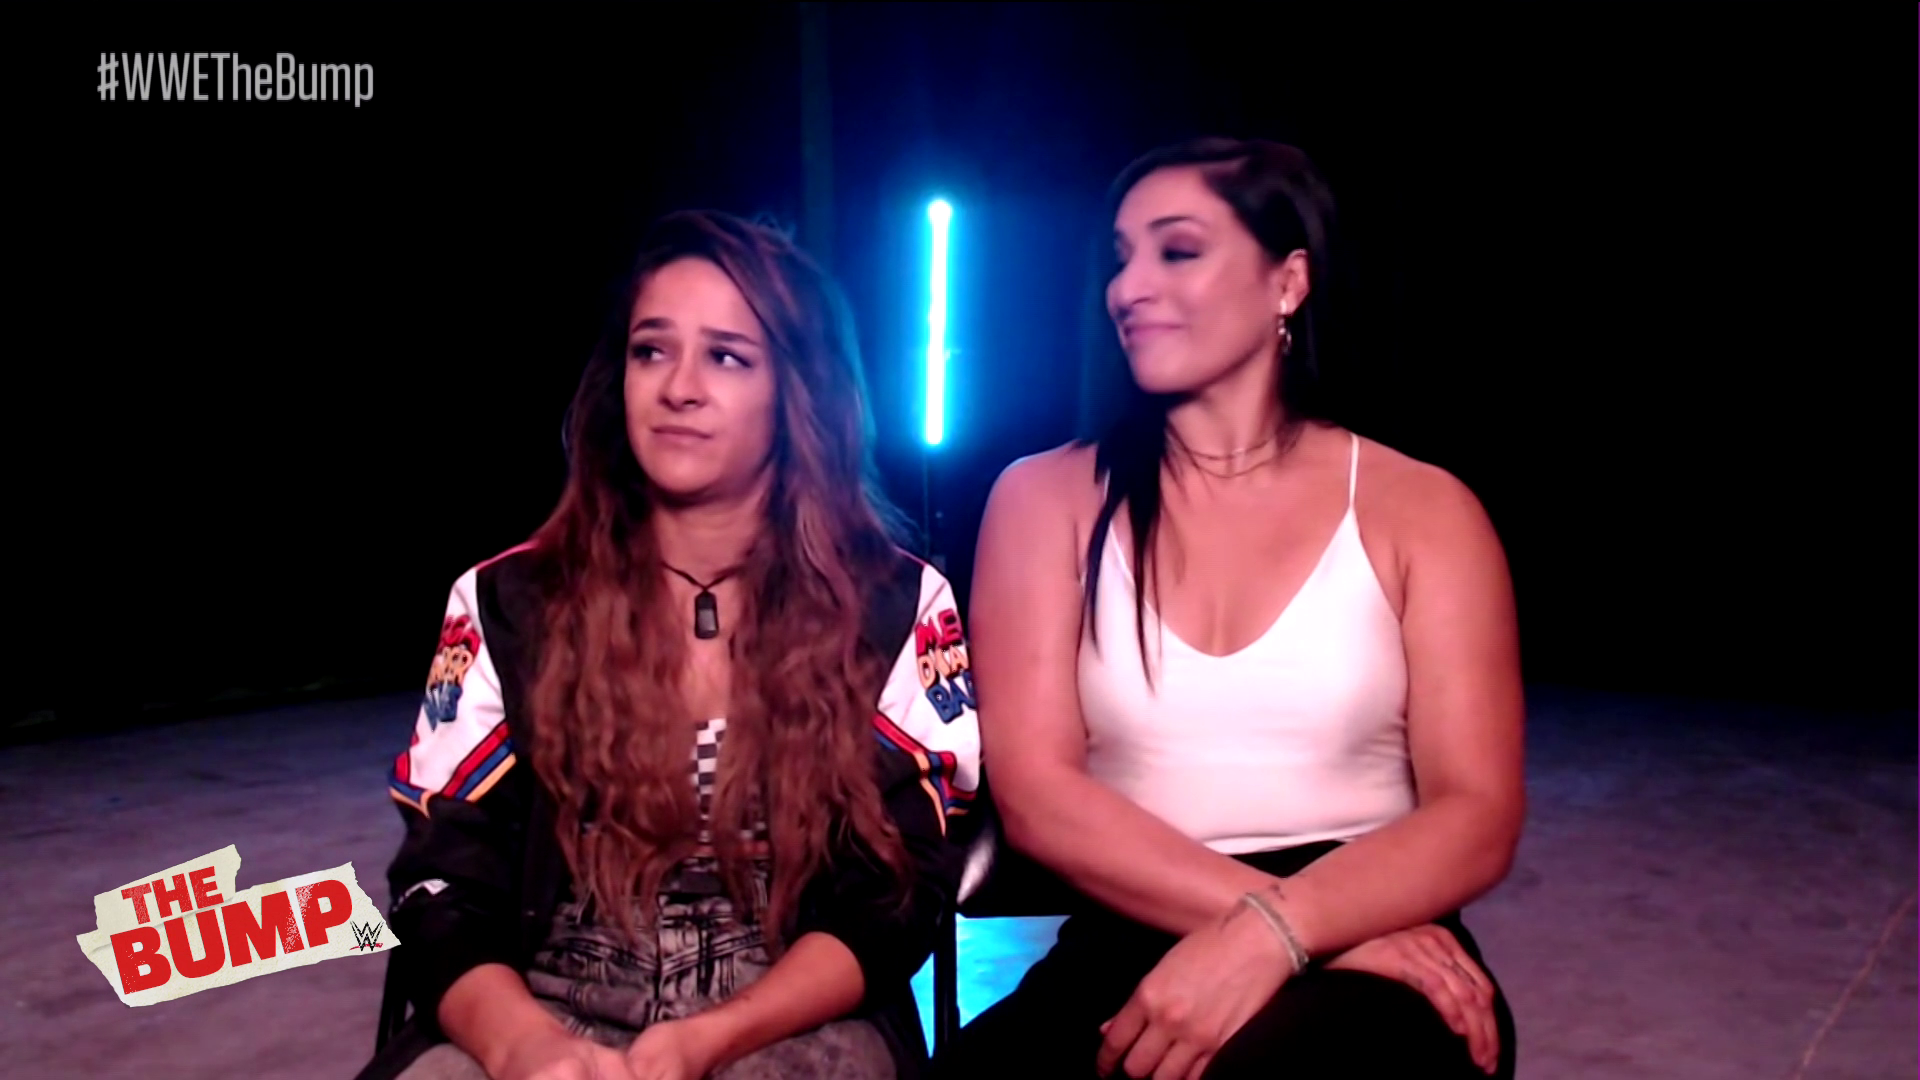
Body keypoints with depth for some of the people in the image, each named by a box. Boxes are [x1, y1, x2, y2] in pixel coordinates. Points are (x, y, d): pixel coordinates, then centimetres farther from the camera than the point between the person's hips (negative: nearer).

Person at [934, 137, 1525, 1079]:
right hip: (1133, 946, 2)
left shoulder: (1419, 509, 5)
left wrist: (1271, 932, -22)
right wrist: (1288, 913, -17)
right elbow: (1035, 794, -5)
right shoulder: (1047, 496, 6)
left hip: (1365, 960, -1)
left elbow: (1476, 816, -3)